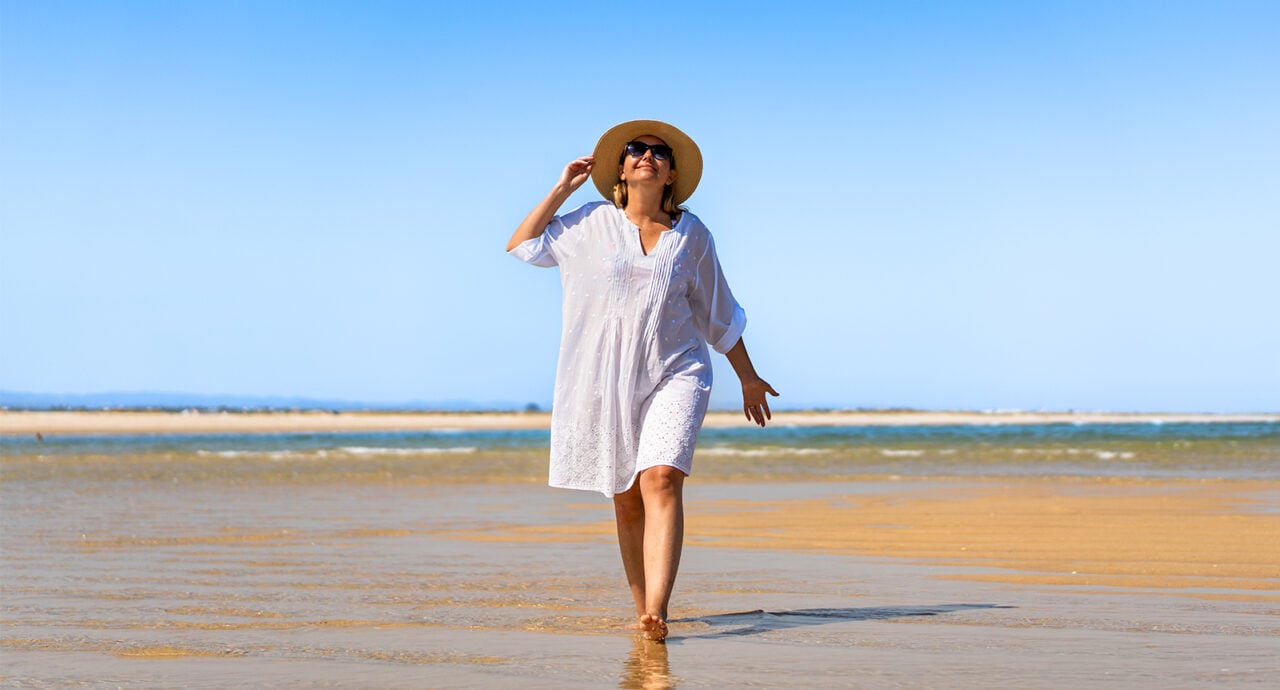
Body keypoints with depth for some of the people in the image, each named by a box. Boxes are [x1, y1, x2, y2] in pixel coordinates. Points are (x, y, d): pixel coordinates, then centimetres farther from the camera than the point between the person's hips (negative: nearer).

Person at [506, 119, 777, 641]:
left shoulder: (690, 234, 7)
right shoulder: (591, 224, 6)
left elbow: (718, 314, 16)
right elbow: (520, 246, 9)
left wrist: (748, 377, 21)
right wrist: (562, 189, 5)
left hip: (674, 374, -1)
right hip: (605, 382, 2)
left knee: (661, 481, -21)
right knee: (625, 499, 5)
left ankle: (656, 611, -31)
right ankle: (642, 608, 18)